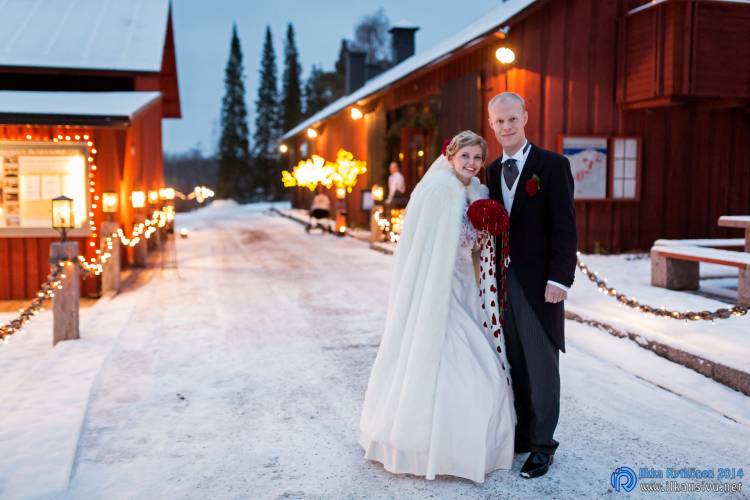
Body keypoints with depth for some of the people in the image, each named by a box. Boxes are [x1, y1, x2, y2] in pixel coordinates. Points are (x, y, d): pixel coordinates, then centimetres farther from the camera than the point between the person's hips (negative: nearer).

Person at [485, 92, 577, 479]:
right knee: (514, 364, 12)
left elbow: (565, 227, -10)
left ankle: (543, 444, 16)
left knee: (542, 365, 4)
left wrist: (559, 279, -16)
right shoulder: (492, 171, 11)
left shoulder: (553, 165, -6)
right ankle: (523, 433, 25)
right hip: (502, 280, 5)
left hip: (538, 281, -5)